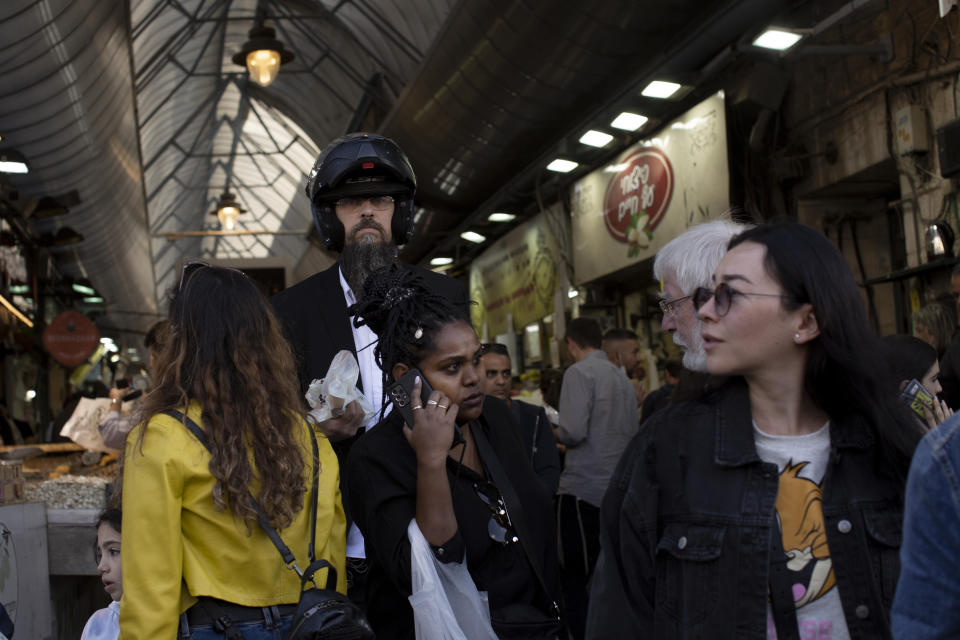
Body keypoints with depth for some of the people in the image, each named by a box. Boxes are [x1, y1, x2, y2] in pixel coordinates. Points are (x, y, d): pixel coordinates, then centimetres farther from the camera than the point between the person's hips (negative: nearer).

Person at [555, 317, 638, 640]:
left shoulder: (580, 372, -9)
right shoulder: (622, 378, 12)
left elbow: (573, 431, -18)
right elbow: (633, 434, 15)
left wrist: (553, 433, 2)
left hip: (582, 489, -7)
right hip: (616, 489, 7)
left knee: (573, 579, 0)